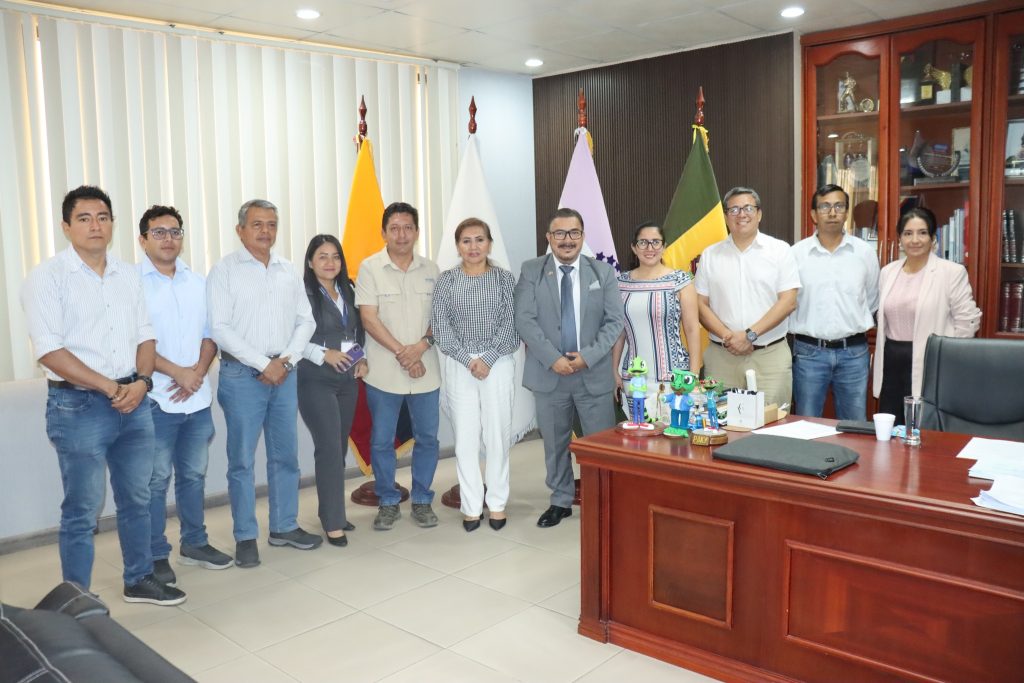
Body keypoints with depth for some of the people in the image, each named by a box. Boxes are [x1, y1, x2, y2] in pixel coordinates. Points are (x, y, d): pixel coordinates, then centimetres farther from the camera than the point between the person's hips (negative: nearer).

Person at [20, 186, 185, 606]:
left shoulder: (128, 275, 10)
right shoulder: (47, 277, -8)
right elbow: (49, 351, -15)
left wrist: (141, 381, -6)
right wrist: (110, 387, -15)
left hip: (134, 402, 6)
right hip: (78, 407, -5)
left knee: (136, 499, 15)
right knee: (82, 511, 2)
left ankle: (139, 580, 31)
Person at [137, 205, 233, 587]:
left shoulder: (198, 282, 11)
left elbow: (209, 333, 10)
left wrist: (198, 371, -7)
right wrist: (178, 372, -17)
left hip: (197, 397, 5)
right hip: (155, 399, -5)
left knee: (194, 475, 14)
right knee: (156, 480, 3)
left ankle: (194, 543, 28)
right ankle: (156, 556, 15)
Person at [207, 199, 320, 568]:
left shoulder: (288, 271, 11)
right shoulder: (224, 270, -5)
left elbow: (305, 321, 10)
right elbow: (219, 328, -12)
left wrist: (287, 360, -5)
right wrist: (263, 364, -14)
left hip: (284, 373, 5)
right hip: (242, 375, -5)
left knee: (285, 454, 11)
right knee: (242, 459, 2)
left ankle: (284, 526, 24)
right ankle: (245, 537, 13)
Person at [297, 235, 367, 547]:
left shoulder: (348, 292, 11)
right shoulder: (302, 293, -9)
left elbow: (359, 331, 18)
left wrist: (362, 359, 4)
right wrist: (324, 354, -19)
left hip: (347, 379, 6)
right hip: (315, 380, -6)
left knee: (340, 447, 11)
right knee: (330, 448, -9)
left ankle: (330, 510, 25)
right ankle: (333, 522, -2)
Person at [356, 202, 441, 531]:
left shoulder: (430, 269, 6)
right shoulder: (370, 268, -3)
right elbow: (369, 319, -8)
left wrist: (422, 345, -13)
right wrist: (401, 352, -14)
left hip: (425, 371, 2)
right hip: (383, 373, -2)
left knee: (427, 438, 8)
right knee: (382, 440, 7)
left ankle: (422, 500, 24)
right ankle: (388, 502, 23)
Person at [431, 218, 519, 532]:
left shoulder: (504, 278, 3)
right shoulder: (446, 281, 4)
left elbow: (510, 324, -2)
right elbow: (441, 328, -1)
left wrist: (488, 358, -12)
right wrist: (468, 359, -11)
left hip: (498, 364, 0)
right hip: (459, 366, 1)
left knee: (497, 436, 4)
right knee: (465, 438, 3)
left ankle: (497, 503, 18)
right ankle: (471, 506, 14)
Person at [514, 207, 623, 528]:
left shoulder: (603, 272, 5)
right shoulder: (531, 271, 1)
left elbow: (615, 321, 0)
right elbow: (525, 321, -6)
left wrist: (588, 356, -13)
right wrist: (553, 358, -16)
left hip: (594, 373, 0)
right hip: (549, 373, 0)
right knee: (555, 443, 11)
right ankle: (561, 501, 27)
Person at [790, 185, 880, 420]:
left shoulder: (865, 252, 3)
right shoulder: (796, 253, -1)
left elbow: (872, 301, 14)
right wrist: (808, 326, 9)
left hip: (853, 352, 1)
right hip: (809, 352, -1)